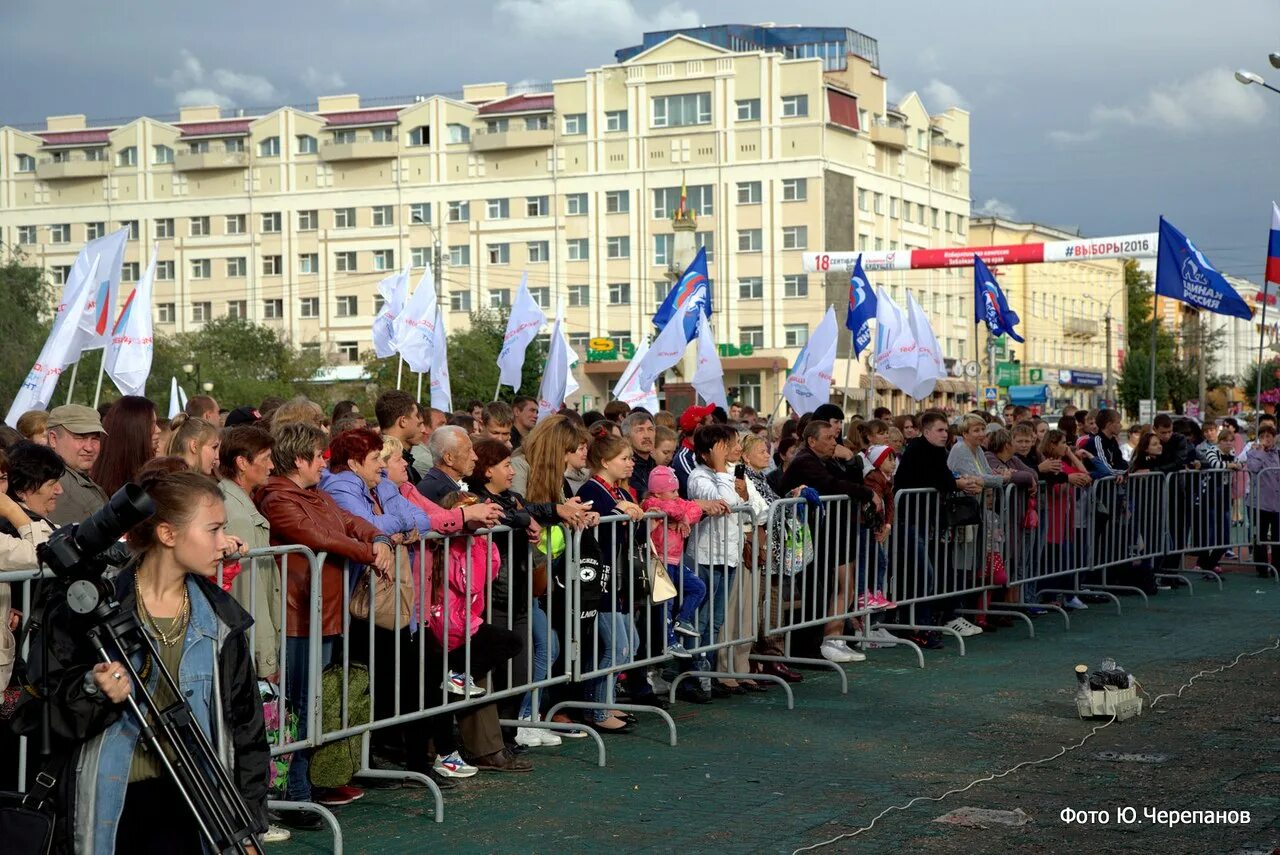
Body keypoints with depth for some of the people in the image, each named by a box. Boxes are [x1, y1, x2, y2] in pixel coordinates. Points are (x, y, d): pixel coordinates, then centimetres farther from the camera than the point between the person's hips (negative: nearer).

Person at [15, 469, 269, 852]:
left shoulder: (221, 617, 8)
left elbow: (245, 725, 12)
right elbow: (39, 715, -4)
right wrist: (94, 691, -23)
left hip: (187, 806, 3)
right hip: (108, 807, -3)